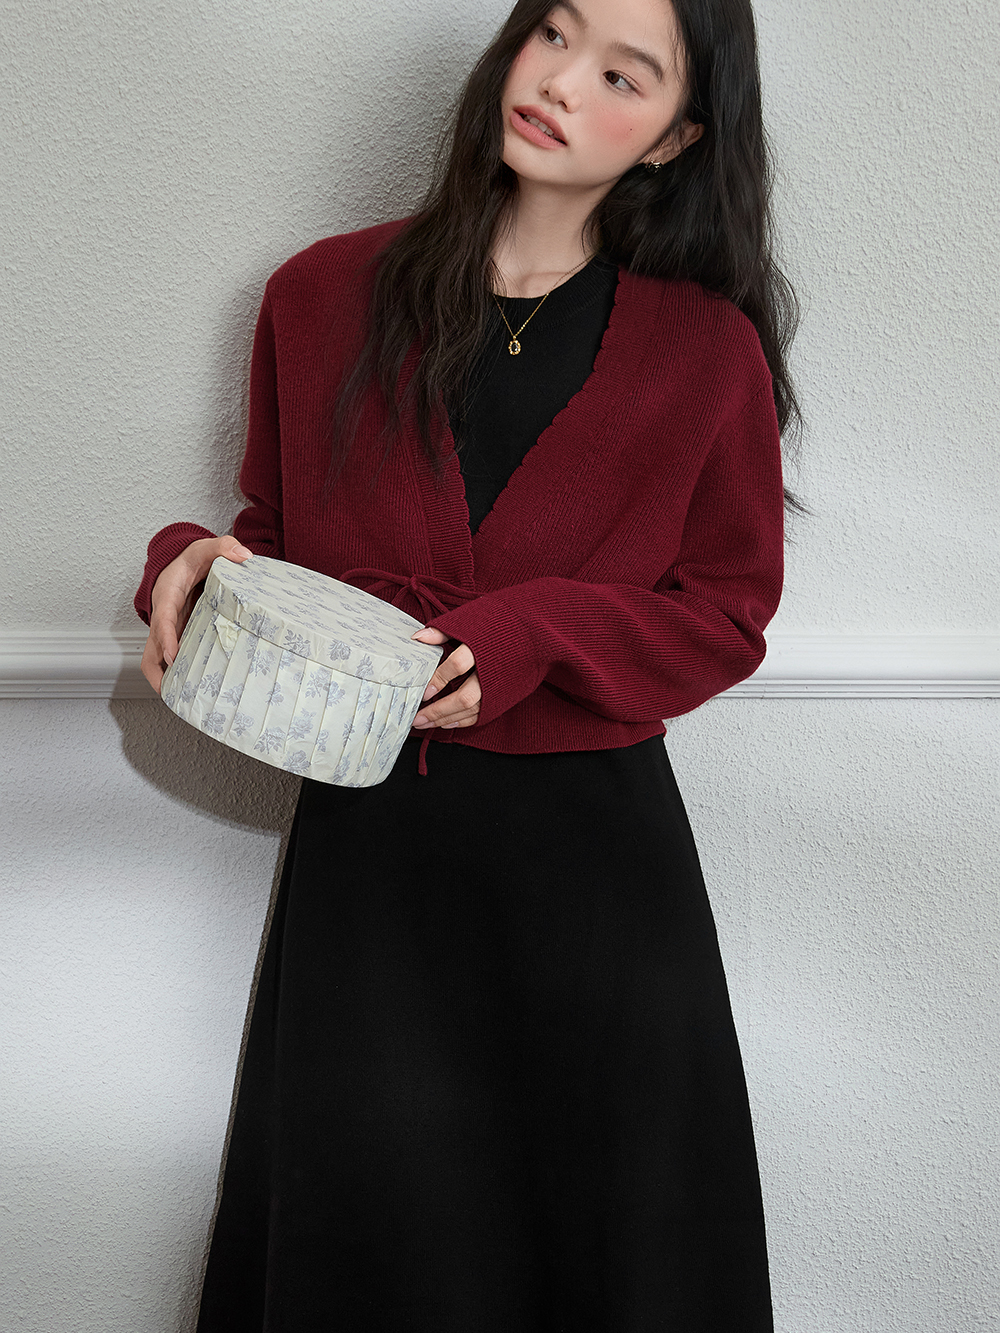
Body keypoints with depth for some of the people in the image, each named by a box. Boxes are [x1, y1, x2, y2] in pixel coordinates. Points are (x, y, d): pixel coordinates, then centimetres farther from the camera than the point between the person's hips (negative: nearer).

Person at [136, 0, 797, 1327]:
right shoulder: (324, 297, 4)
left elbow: (728, 610, 3)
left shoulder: (709, 348, -1)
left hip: (591, 839, 0)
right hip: (367, 831, 1)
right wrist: (197, 566, -10)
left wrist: (528, 637, -13)